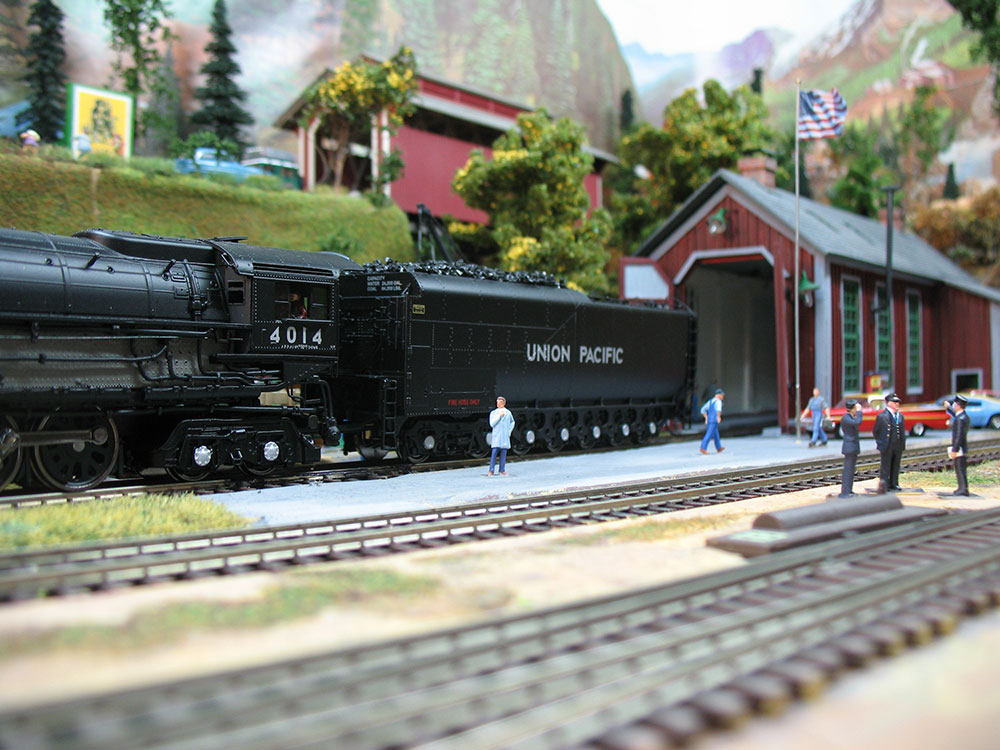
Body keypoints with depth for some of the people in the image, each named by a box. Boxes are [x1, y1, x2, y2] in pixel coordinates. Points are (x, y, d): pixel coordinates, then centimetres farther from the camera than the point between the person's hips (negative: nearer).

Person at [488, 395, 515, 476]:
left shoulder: (508, 412, 11)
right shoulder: (493, 413, 4)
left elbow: (512, 421, 27)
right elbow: (492, 424, -7)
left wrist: (510, 429, 12)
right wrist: (499, 416, -12)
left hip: (505, 436, 2)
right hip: (496, 436, -2)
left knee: (503, 453, 3)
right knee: (494, 453, -8)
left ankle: (502, 470, 10)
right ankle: (491, 470, -7)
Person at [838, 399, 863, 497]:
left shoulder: (852, 416, 13)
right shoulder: (845, 418, -16)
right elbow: (857, 423, -29)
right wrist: (859, 412, -20)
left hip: (854, 447, 10)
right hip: (849, 447, -10)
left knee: (851, 470, 13)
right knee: (847, 470, -10)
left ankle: (849, 490, 18)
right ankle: (844, 492, -9)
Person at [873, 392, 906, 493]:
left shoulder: (901, 416, 12)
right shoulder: (882, 416, -8)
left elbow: (903, 431, 17)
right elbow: (875, 431, -2)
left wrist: (903, 443, 11)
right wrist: (880, 443, -1)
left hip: (898, 446, 6)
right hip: (887, 446, -6)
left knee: (896, 466, 13)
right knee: (885, 466, -1)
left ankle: (894, 484, 24)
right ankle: (884, 485, 5)